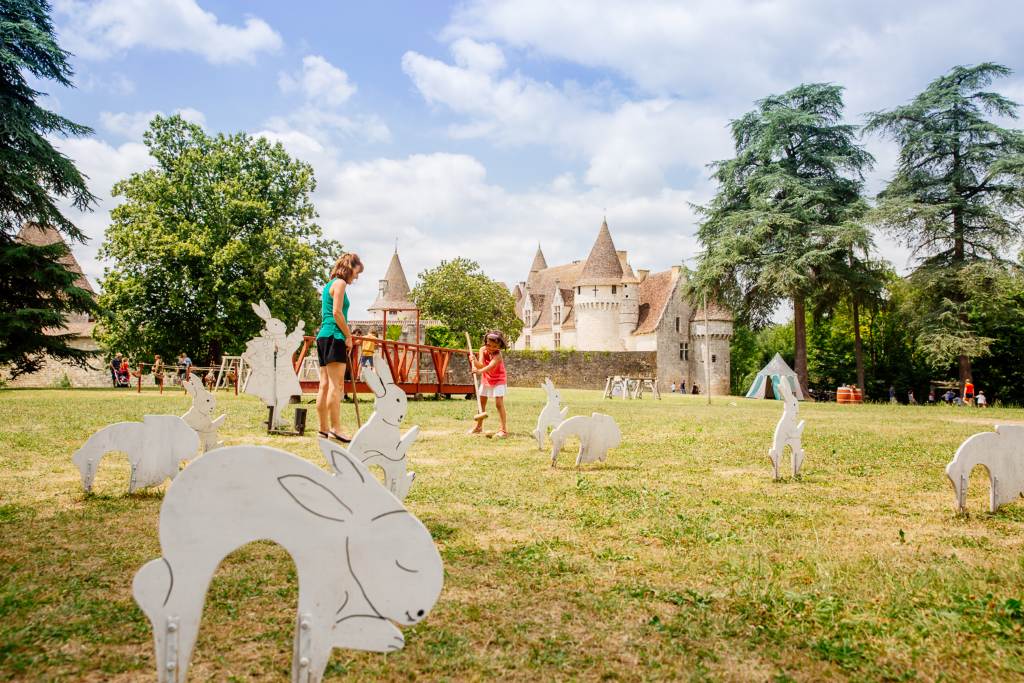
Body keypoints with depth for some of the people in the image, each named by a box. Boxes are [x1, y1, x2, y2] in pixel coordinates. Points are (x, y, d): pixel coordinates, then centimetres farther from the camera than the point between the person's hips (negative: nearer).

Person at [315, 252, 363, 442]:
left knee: (325, 385, 7)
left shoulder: (329, 285, 23)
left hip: (323, 337, 10)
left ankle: (324, 429, 9)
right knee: (336, 385, -12)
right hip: (334, 337, -9)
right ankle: (335, 429, -15)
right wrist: (349, 336, -9)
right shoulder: (340, 283, -5)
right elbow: (337, 312, -14)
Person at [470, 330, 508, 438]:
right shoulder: (483, 350, -14)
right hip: (486, 379, 6)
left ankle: (504, 429, -15)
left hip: (498, 380, -6)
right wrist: (474, 361, -45)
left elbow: (490, 366, -46)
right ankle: (479, 426, 30)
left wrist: (480, 371, -64)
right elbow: (481, 365, -24)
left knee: (499, 403, -17)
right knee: (482, 402, 14)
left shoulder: (497, 355, -29)